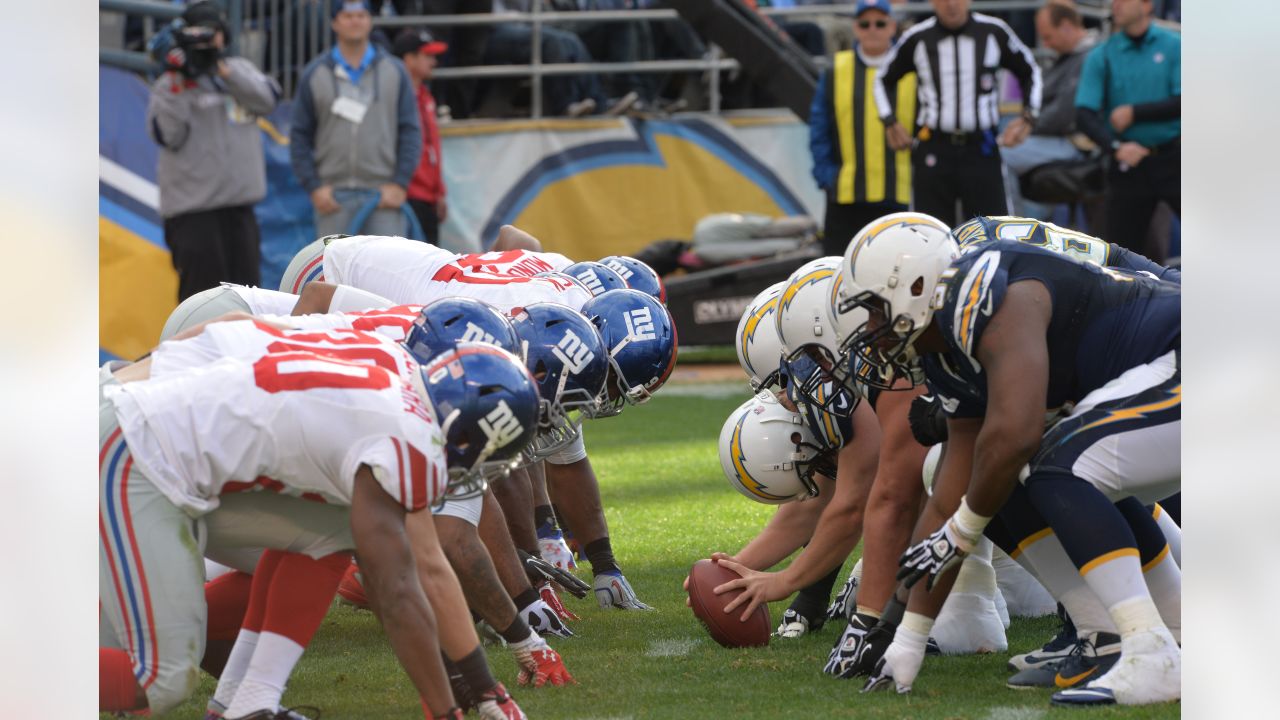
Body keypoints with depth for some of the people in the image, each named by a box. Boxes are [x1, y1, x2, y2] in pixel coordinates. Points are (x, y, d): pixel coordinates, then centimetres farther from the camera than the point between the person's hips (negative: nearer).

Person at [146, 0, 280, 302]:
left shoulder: (240, 71, 12)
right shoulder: (169, 84, -2)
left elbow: (267, 99, -6)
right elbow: (168, 135, -13)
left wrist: (224, 70, -15)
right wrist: (177, 85, -20)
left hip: (240, 205, 5)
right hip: (192, 209, -5)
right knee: (201, 291, -7)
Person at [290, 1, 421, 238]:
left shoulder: (394, 72, 8)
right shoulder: (314, 75, 7)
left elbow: (411, 130, 6)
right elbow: (300, 137, 6)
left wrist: (400, 183, -5)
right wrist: (313, 186, -4)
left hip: (384, 193, 0)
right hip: (334, 196, 0)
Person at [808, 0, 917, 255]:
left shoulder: (913, 71, 4)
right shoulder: (836, 71, 8)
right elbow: (819, 130, 8)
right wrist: (826, 175, -2)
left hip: (899, 194, -1)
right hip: (845, 194, 1)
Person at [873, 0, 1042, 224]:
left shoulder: (993, 33, 2)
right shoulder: (917, 39, 2)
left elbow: (1030, 72, 17)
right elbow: (884, 79, 19)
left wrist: (1028, 118, 5)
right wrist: (891, 123, 7)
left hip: (982, 149, 0)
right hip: (933, 152, 0)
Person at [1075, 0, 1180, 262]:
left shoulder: (1173, 47, 0)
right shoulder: (1101, 56, 2)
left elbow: (1181, 103, -7)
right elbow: (1084, 114, -7)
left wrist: (1135, 113, -13)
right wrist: (1116, 147, -22)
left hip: (1173, 159, -2)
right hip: (1129, 162, 2)